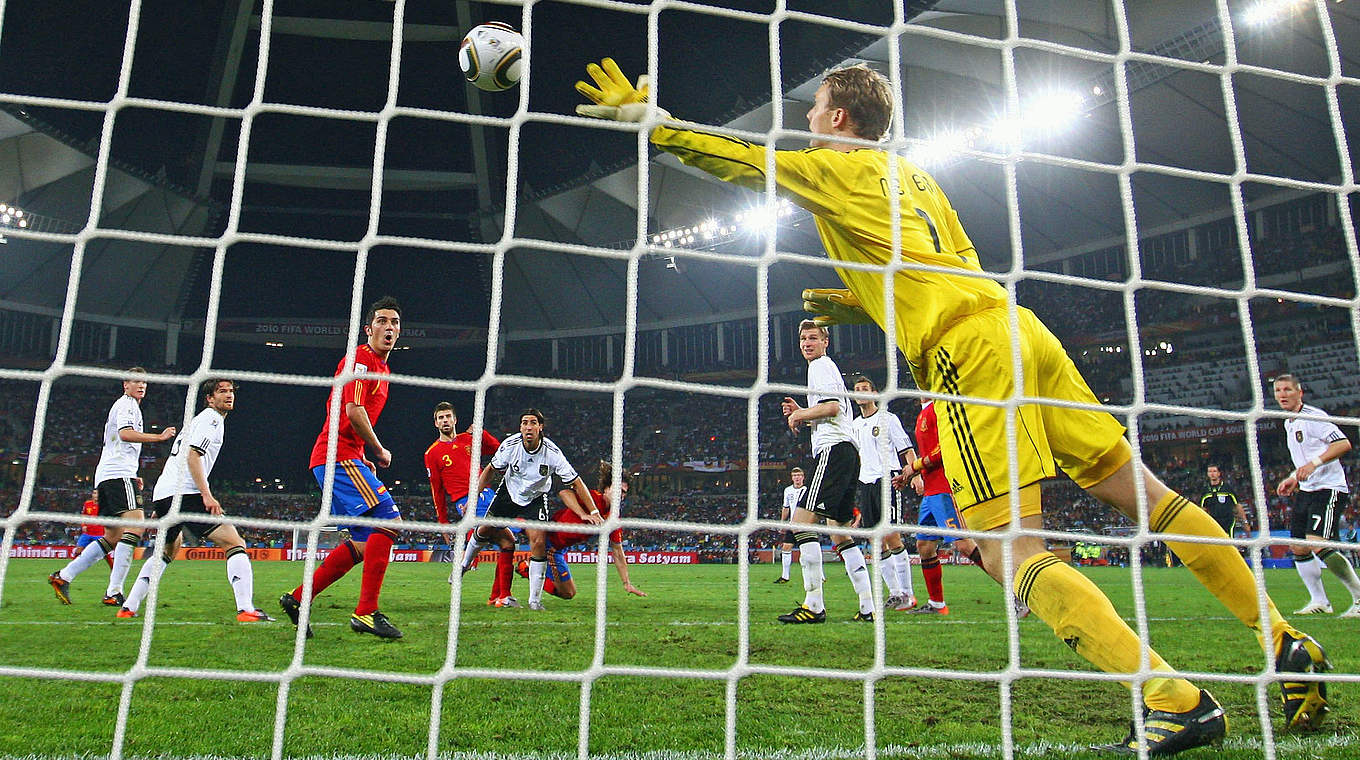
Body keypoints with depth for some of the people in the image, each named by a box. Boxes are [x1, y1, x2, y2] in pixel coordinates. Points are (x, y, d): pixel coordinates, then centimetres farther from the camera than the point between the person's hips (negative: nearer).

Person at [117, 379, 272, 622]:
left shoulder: (198, 419, 28)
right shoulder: (211, 418, -2)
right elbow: (193, 456, -16)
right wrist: (207, 495, -23)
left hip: (162, 494, 10)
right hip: (184, 494, -10)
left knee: (169, 549, 31)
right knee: (235, 543, -14)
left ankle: (128, 608, 29)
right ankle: (246, 610, -27)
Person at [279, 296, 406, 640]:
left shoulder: (381, 368, 22)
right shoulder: (360, 359, -9)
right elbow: (354, 411, -19)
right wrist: (379, 452, -7)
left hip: (346, 458, 10)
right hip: (339, 456, -10)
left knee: (363, 543, 8)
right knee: (389, 519, -20)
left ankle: (298, 599, 15)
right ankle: (367, 612, -18)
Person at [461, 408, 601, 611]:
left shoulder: (552, 453, -28)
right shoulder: (510, 444, -23)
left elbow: (575, 482, -21)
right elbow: (490, 469, -4)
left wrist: (594, 512, -24)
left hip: (536, 499, -2)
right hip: (508, 492, 2)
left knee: (539, 541, -19)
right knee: (484, 530, 9)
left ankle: (535, 600, -7)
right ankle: (465, 564, 45)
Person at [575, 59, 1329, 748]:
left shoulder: (833, 167, 7)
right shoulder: (915, 174, 28)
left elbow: (736, 159, 11)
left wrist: (649, 118, 22)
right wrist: (860, 303, 31)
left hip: (966, 350, -9)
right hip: (1013, 325, 9)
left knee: (1011, 551, -10)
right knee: (1140, 489, 11)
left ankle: (1177, 701, -16)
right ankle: (1285, 643, 16)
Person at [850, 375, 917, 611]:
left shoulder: (887, 419, 0)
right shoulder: (855, 425, 17)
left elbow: (907, 450, -4)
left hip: (887, 479, -6)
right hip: (865, 484, 6)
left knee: (891, 536, -13)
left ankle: (907, 593, -6)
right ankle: (894, 593, 10)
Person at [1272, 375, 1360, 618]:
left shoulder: (1313, 416, -11)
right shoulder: (1289, 423, 17)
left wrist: (1314, 463, -28)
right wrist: (1294, 479, 19)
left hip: (1329, 488, -9)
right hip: (1306, 491, 9)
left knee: (1318, 545, -20)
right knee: (1298, 548, 6)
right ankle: (1319, 602, 17)